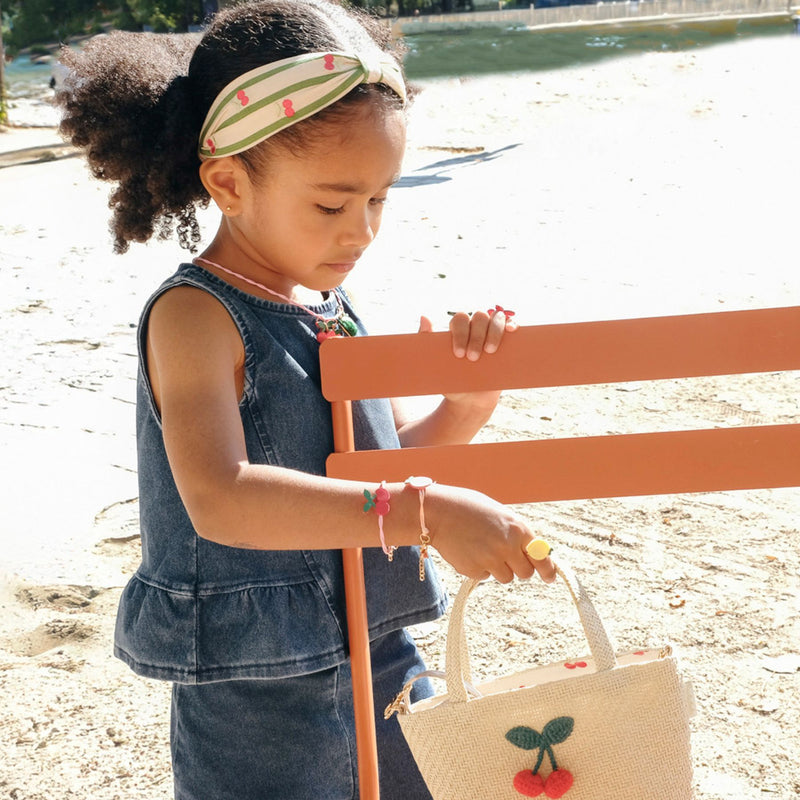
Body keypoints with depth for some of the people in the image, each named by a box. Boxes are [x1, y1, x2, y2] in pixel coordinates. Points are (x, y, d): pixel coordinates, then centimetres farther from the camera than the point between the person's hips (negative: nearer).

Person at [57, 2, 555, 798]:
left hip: (378, 655, 7)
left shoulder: (331, 305, 6)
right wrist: (425, 515, -37)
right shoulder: (194, 315, -17)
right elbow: (221, 498, -32)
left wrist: (467, 404, -4)